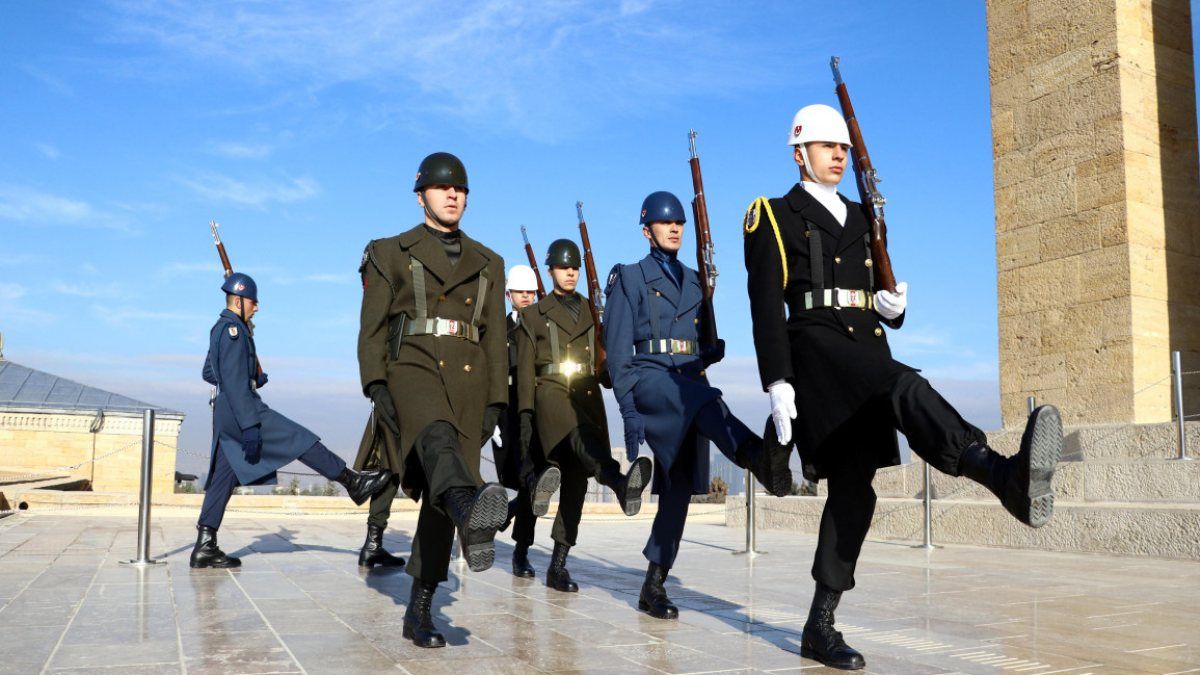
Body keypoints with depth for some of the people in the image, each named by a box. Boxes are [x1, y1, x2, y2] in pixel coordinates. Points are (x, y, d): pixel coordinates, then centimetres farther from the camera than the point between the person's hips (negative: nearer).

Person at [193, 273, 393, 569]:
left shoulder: (220, 329, 18)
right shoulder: (233, 330, -13)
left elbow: (208, 373, 28)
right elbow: (235, 383, -20)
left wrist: (253, 378, 18)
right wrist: (250, 427, -23)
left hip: (225, 413, 10)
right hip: (241, 410, -10)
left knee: (223, 476, 7)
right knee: (302, 441, -4)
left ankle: (205, 547, 6)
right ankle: (354, 482, 1)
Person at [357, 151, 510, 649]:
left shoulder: (487, 263, 18)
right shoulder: (390, 253, 10)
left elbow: (495, 339, 14)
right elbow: (372, 328, 3)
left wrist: (496, 402, 6)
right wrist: (376, 385, -11)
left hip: (468, 380, 3)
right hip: (412, 368, -3)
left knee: (440, 497, -3)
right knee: (437, 436, -37)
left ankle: (419, 612, 5)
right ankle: (471, 514, -69)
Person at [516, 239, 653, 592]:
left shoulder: (593, 312, 20)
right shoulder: (534, 314, 13)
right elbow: (525, 369, 7)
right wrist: (525, 415, -2)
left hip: (588, 397, 3)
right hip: (552, 392, -3)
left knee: (576, 480, -3)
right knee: (581, 439, -35)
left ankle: (558, 566, 1)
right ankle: (621, 483, -65)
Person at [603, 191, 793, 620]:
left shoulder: (696, 281, 22)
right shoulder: (629, 278, 7)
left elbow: (709, 345, 25)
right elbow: (617, 349, -2)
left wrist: (714, 351, 0)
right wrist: (628, 409, -12)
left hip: (690, 386, 5)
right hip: (649, 379, -5)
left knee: (680, 488, -1)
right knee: (704, 401, -38)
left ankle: (654, 586, 6)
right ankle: (761, 458, -64)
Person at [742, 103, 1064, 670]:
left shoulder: (863, 219, 25)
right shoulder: (774, 217, 6)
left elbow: (883, 304, 27)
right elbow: (766, 305, -5)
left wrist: (895, 307, 1)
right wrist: (778, 383, -15)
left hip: (868, 351, 7)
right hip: (818, 350, -7)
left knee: (853, 489, 2)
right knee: (907, 391, -34)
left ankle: (820, 627, 8)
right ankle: (1007, 475, -58)